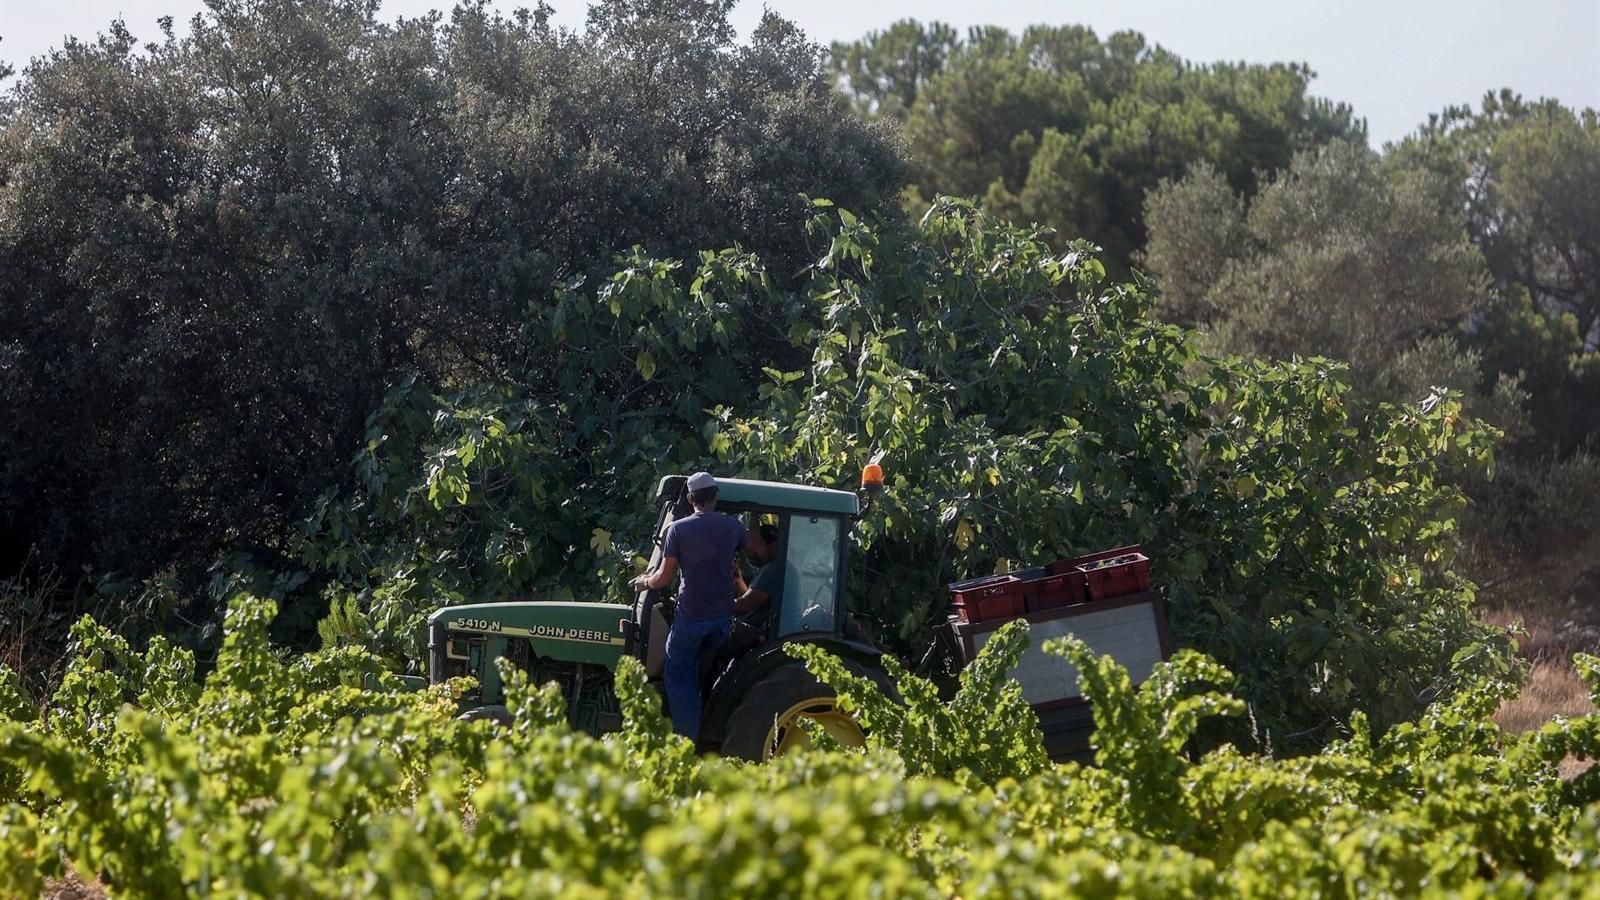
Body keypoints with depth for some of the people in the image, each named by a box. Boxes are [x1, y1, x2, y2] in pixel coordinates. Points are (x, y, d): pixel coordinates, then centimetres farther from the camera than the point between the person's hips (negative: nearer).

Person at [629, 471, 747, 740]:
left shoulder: (678, 529, -9)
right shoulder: (732, 526, 1)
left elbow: (663, 579, -7)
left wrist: (644, 581, 14)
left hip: (691, 616, -4)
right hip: (723, 617, 4)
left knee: (678, 677, 8)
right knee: (695, 672, 21)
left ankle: (687, 741, 2)